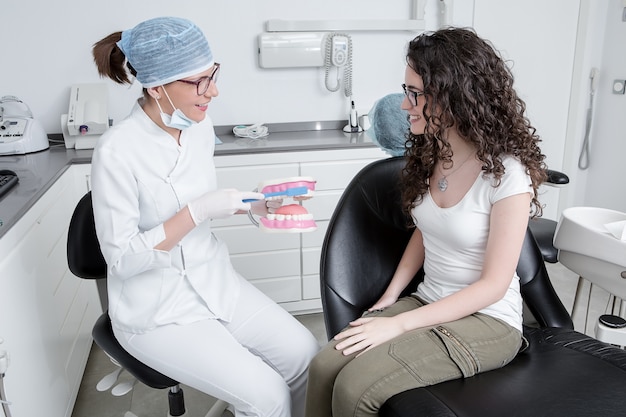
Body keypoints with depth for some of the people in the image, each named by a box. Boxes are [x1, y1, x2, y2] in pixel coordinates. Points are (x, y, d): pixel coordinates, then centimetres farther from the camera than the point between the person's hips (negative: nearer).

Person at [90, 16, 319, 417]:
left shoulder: (200, 125, -2)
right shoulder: (117, 152, -23)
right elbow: (122, 259, -19)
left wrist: (248, 204, -5)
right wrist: (197, 212, -27)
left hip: (214, 279, 6)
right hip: (156, 309, -6)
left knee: (307, 355, -5)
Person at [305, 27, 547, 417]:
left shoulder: (506, 172, -19)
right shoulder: (430, 153, 2)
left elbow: (494, 284, -16)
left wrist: (399, 324, -19)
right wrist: (388, 300, 1)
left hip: (487, 320, -5)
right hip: (429, 305, 6)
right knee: (323, 368, -19)